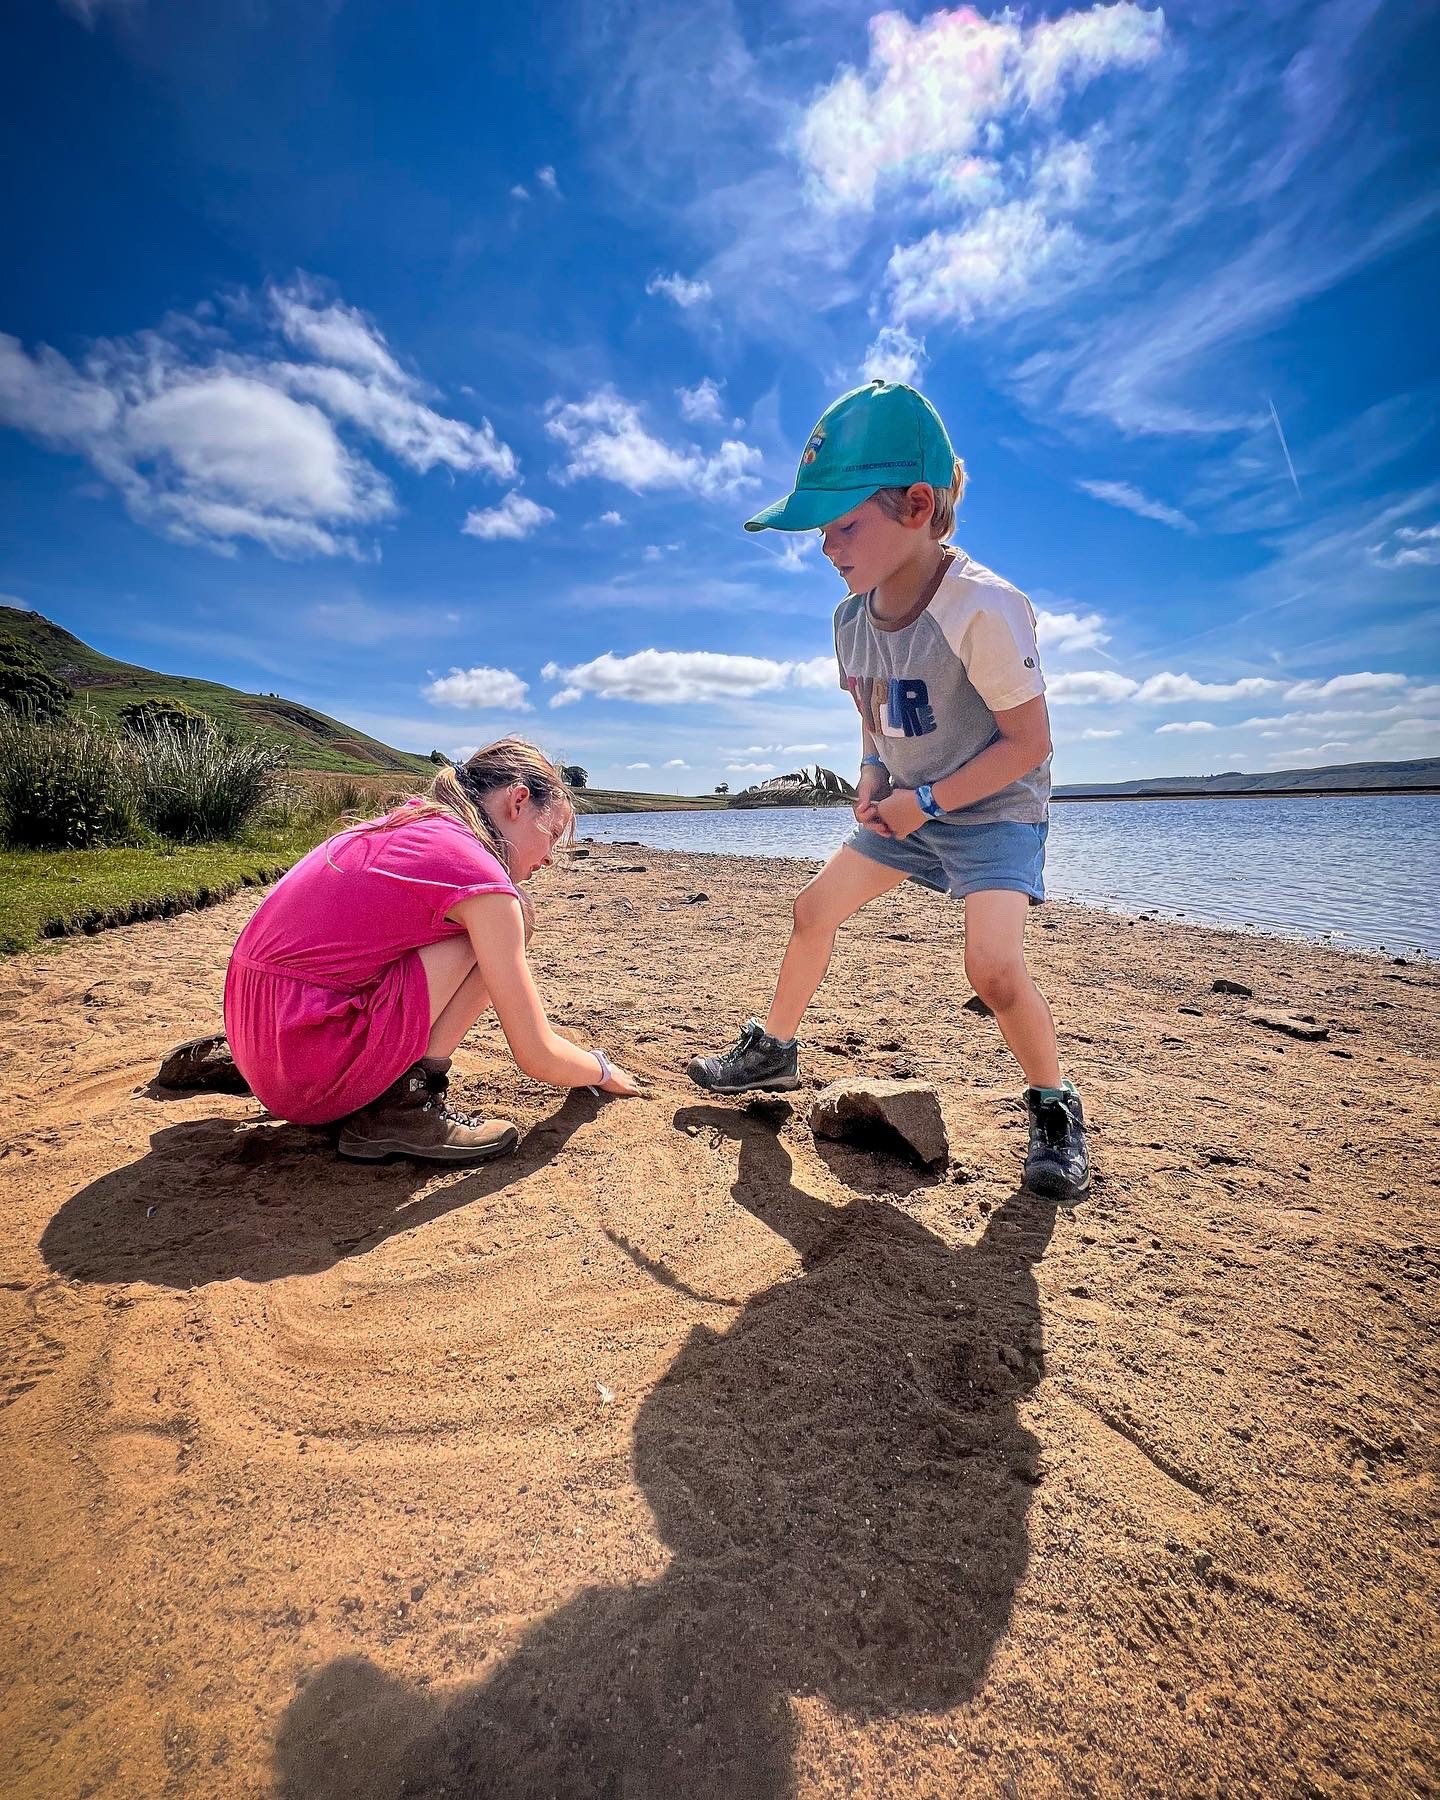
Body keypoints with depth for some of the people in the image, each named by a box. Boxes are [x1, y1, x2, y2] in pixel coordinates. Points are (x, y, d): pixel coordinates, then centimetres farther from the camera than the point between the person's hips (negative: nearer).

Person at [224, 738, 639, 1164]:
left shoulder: (407, 825, 11)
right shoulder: (477, 873, -14)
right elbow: (538, 1057, -10)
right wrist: (602, 1071, 12)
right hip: (310, 1076, -9)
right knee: (509, 914, -8)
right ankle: (406, 1106, -6)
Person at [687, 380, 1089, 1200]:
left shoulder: (983, 608, -25)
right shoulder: (852, 617, -3)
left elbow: (1029, 741, -21)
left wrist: (928, 801, -21)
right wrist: (873, 776, -7)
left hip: (994, 808, -7)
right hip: (908, 807, 7)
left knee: (995, 967, -22)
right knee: (815, 909, 5)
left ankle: (1056, 1110, 6)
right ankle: (774, 1050, 24)